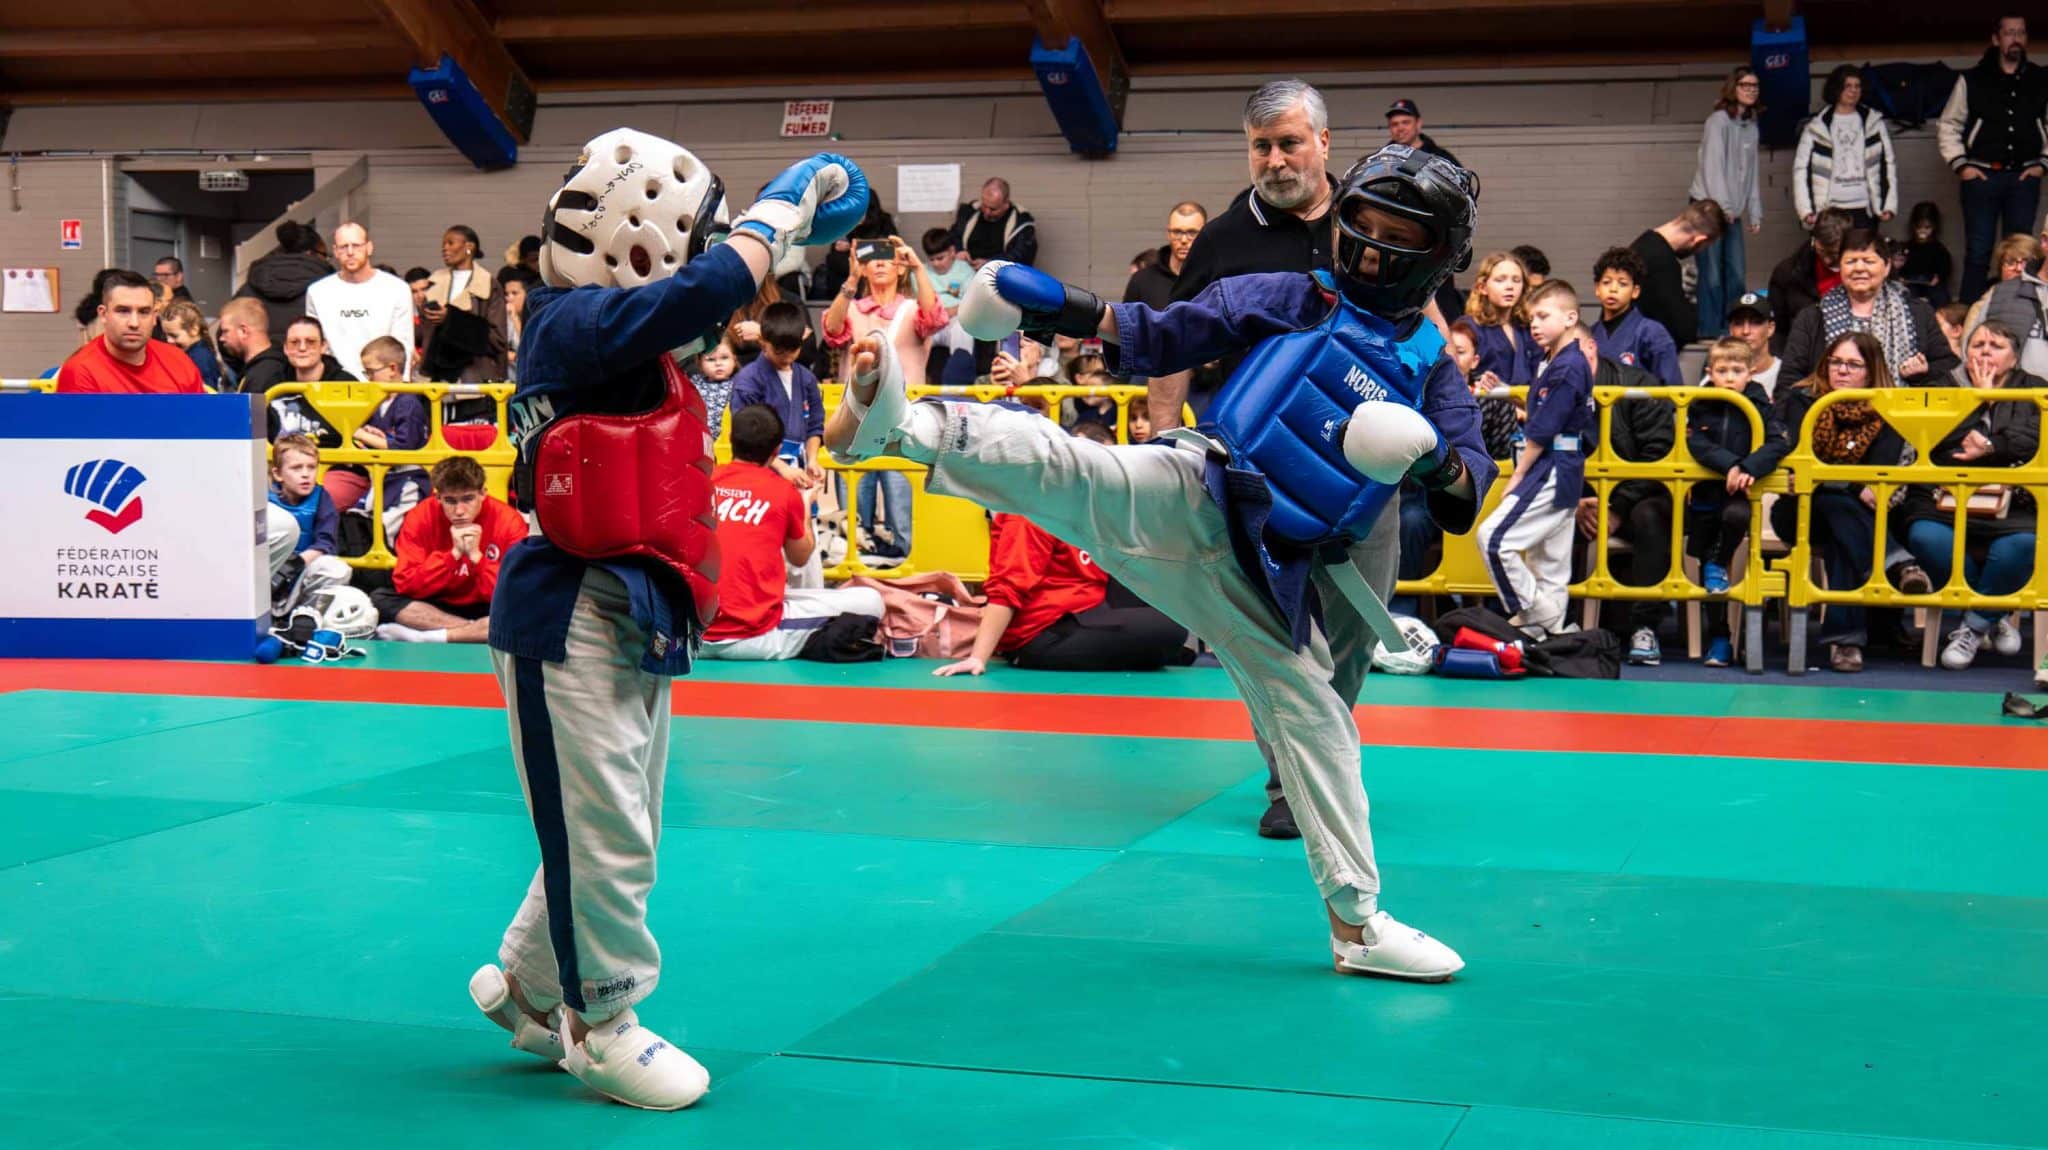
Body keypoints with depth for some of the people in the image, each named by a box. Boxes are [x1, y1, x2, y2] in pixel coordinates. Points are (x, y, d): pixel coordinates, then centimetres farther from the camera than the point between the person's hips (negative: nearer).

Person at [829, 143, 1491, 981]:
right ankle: (896, 424, -52)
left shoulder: (1431, 371, 9)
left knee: (1312, 708, 2)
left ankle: (1356, 923, 10)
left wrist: (1441, 463, -23)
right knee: (1072, 473, -28)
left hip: (1261, 569, 2)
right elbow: (1159, 342, 7)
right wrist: (1060, 309, -6)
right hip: (1190, 500, -2)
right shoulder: (1285, 300, 7)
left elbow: (1466, 497, 0)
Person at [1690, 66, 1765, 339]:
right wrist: (1723, 206, -18)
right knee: (1711, 272, -9)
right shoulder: (1719, 120, -7)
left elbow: (1752, 171, 18)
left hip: (1732, 210, 7)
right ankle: (1708, 330, -5)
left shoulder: (1751, 126, 16)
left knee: (1737, 272, 2)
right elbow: (1712, 165, -13)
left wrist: (1755, 212, 12)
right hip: (1709, 206, -7)